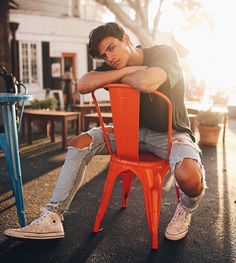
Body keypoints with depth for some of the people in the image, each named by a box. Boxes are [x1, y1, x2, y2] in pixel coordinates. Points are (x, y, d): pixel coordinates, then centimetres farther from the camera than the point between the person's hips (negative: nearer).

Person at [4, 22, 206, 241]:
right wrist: (127, 70, -22)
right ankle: (51, 219, -9)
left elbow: (147, 83, -38)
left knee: (189, 177, -37)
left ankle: (187, 208, 2)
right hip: (135, 131, 5)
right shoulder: (116, 65, 1)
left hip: (171, 133, -5)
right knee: (81, 143, -11)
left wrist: (122, 77, -17)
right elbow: (83, 85, -18)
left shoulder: (164, 53, -15)